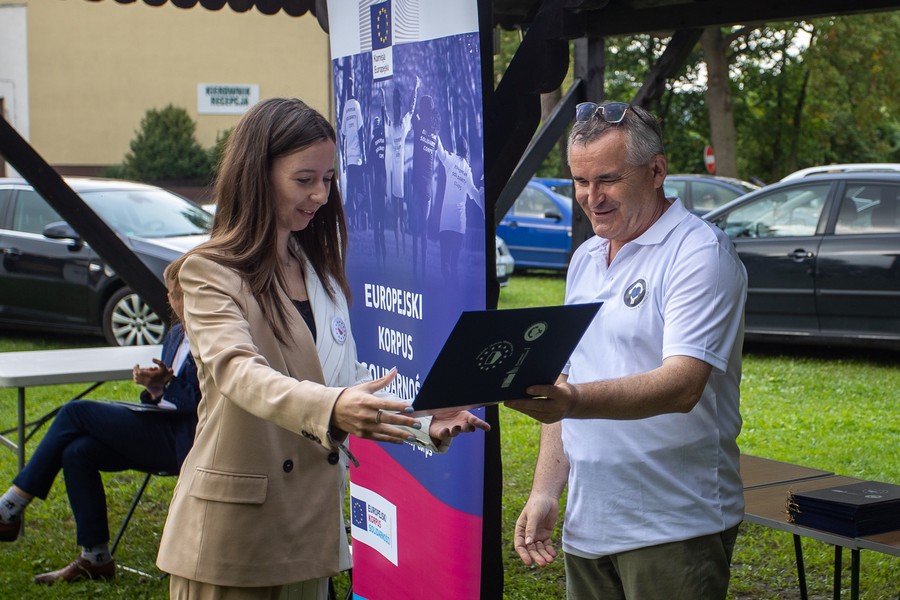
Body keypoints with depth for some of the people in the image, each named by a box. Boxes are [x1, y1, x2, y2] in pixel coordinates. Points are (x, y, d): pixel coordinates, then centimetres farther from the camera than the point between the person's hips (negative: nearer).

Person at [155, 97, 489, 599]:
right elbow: (239, 373, -26)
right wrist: (331, 407, -44)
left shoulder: (321, 272, 14)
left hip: (313, 528, 6)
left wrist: (425, 424, -2)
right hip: (233, 530, -6)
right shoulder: (209, 273, -9)